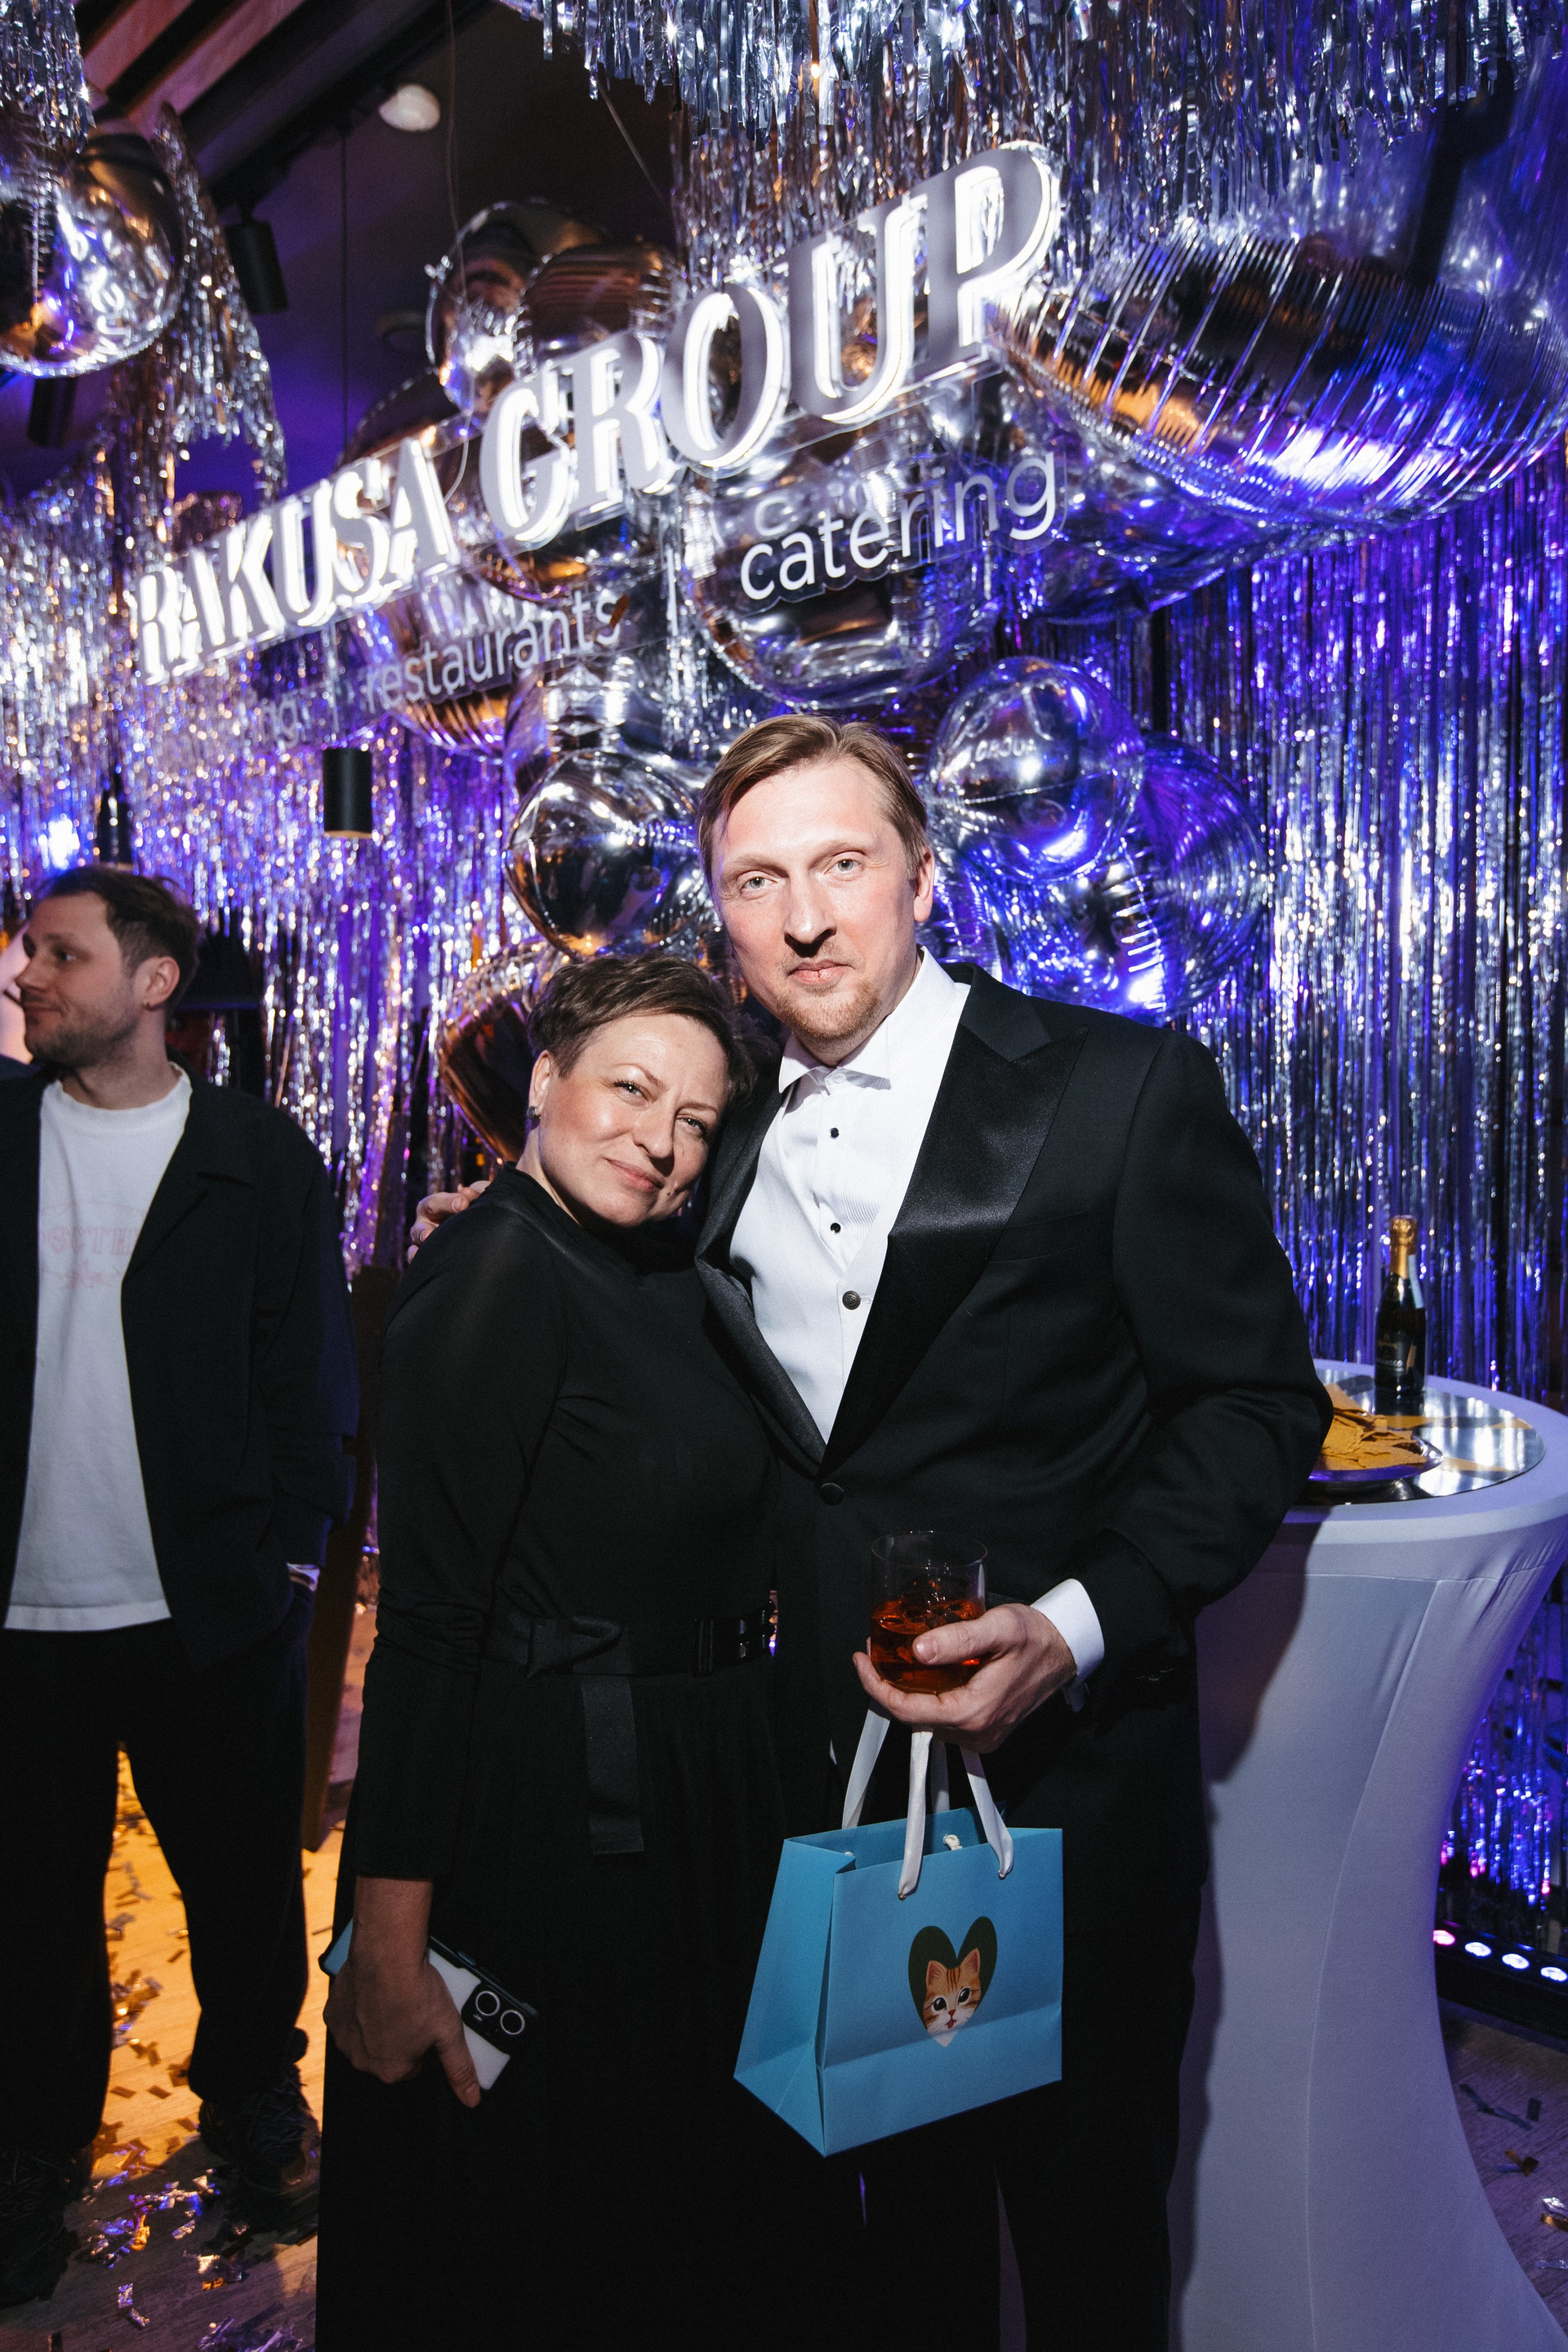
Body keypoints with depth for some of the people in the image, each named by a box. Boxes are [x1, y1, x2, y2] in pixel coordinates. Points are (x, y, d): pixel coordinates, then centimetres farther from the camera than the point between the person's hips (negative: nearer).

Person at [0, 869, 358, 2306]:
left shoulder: (259, 1155, -3)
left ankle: (254, 2097, 39)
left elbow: (311, 1366, -2)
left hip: (214, 1603, -1)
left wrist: (296, 1547, -5)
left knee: (243, 1878, 14)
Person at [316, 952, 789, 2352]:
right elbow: (429, 1621, -23)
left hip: (691, 1804, 9)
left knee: (670, 2216, 25)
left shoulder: (662, 1279, 7)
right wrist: (389, 1944, -22)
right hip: (549, 1821, -8)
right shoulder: (501, 1269, -19)